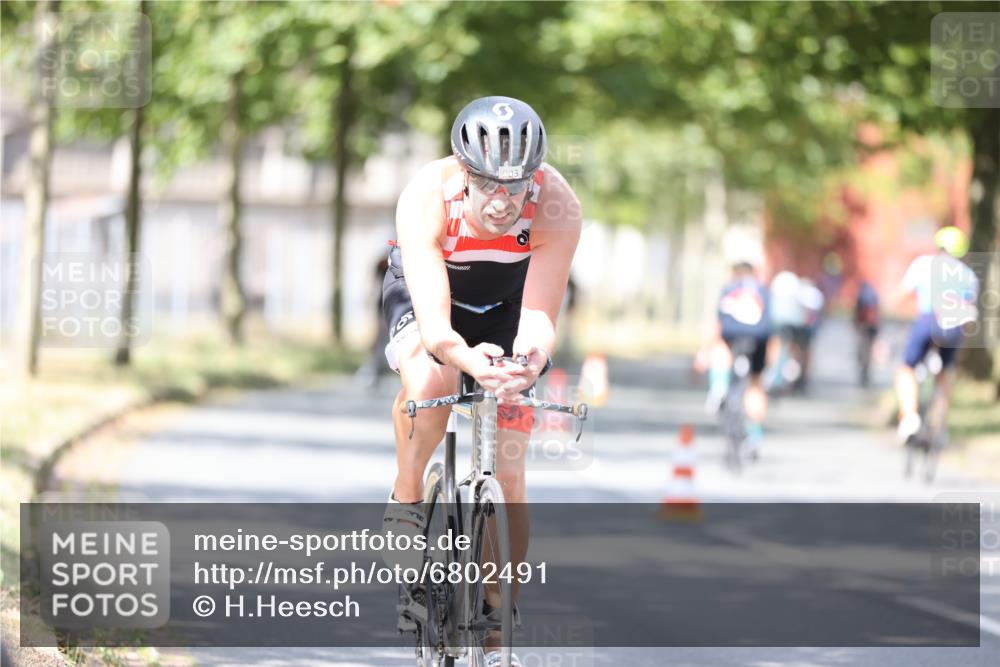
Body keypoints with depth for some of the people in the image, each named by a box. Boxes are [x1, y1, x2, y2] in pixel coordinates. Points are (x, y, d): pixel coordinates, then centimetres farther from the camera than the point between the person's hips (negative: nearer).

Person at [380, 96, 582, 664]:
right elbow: (435, 326, -41)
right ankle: (406, 500, -10)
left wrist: (533, 357, -57)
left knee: (508, 476, -6)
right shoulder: (426, 199, -37)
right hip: (429, 291, -1)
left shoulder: (557, 208, -34)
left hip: (506, 302, 1)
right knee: (431, 378, -37)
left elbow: (540, 317, -35)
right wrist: (467, 359, -63)